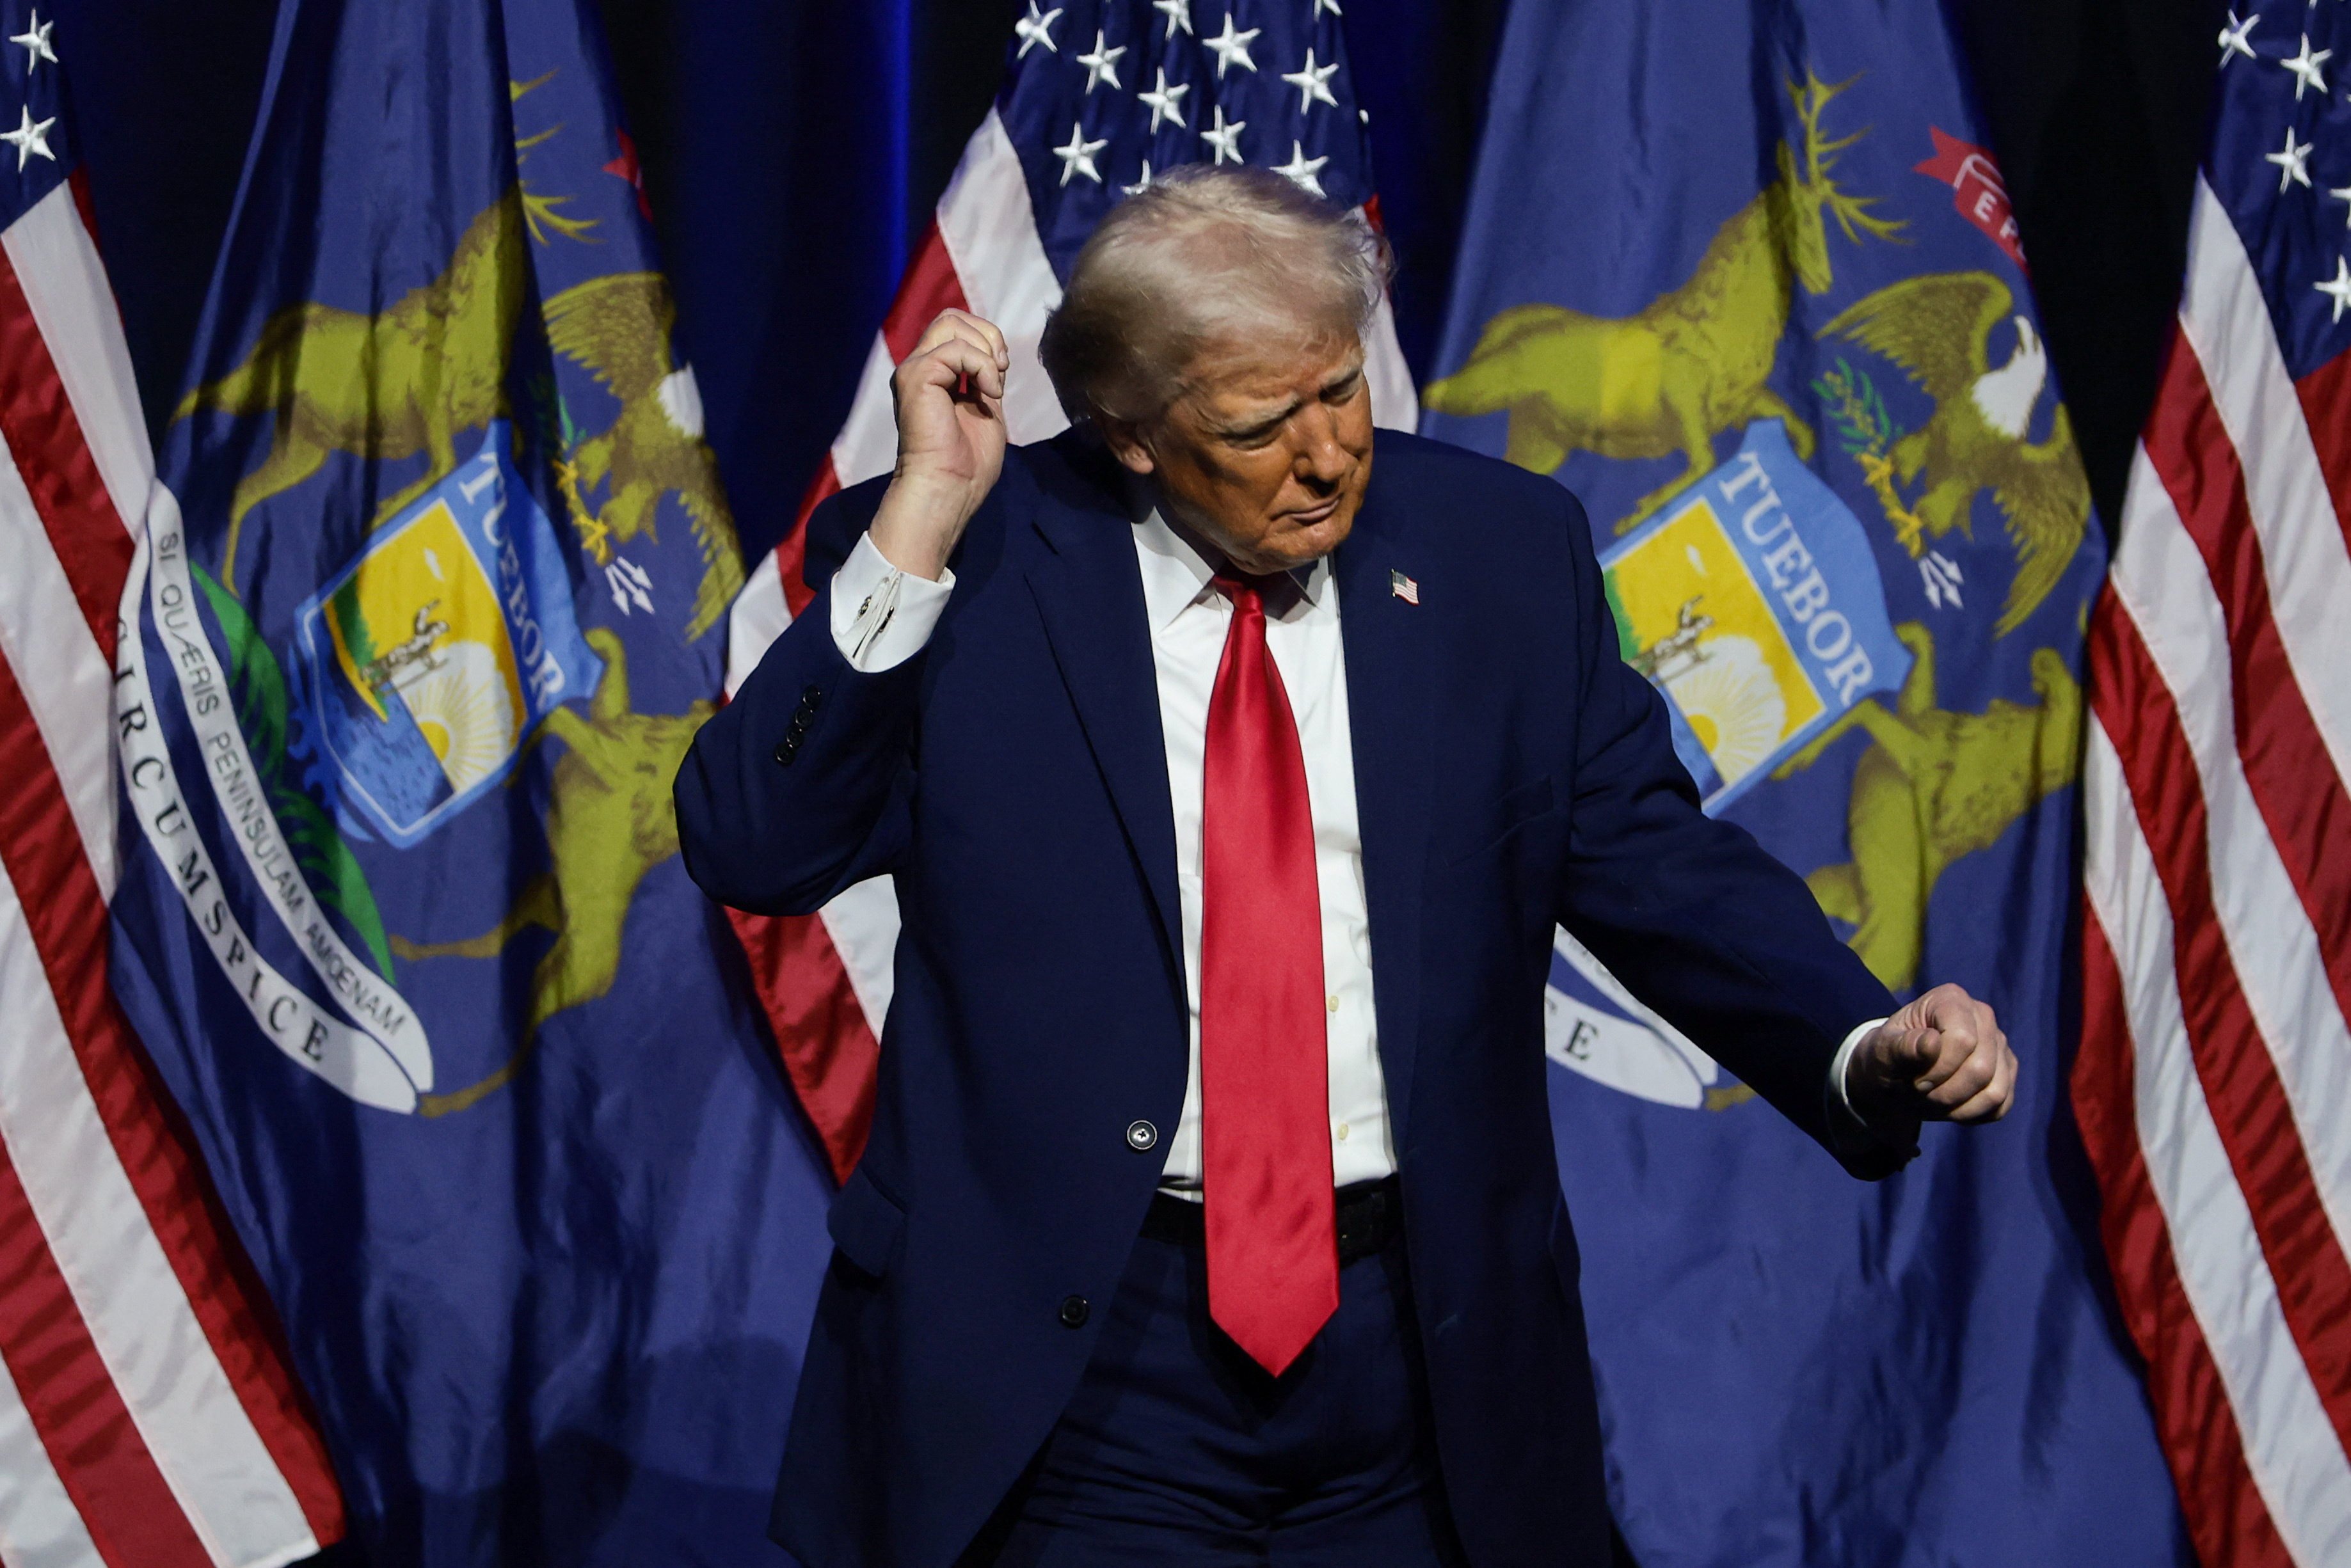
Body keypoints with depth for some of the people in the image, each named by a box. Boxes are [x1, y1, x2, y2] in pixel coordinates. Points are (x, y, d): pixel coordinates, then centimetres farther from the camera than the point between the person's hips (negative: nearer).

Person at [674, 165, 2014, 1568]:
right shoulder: (973, 564, -4)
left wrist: (1870, 1040, -13)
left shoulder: (1503, 550, 3)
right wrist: (924, 514, -18)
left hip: (1427, 1339, 3)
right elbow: (753, 848, -13)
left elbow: (1653, 859, 4)